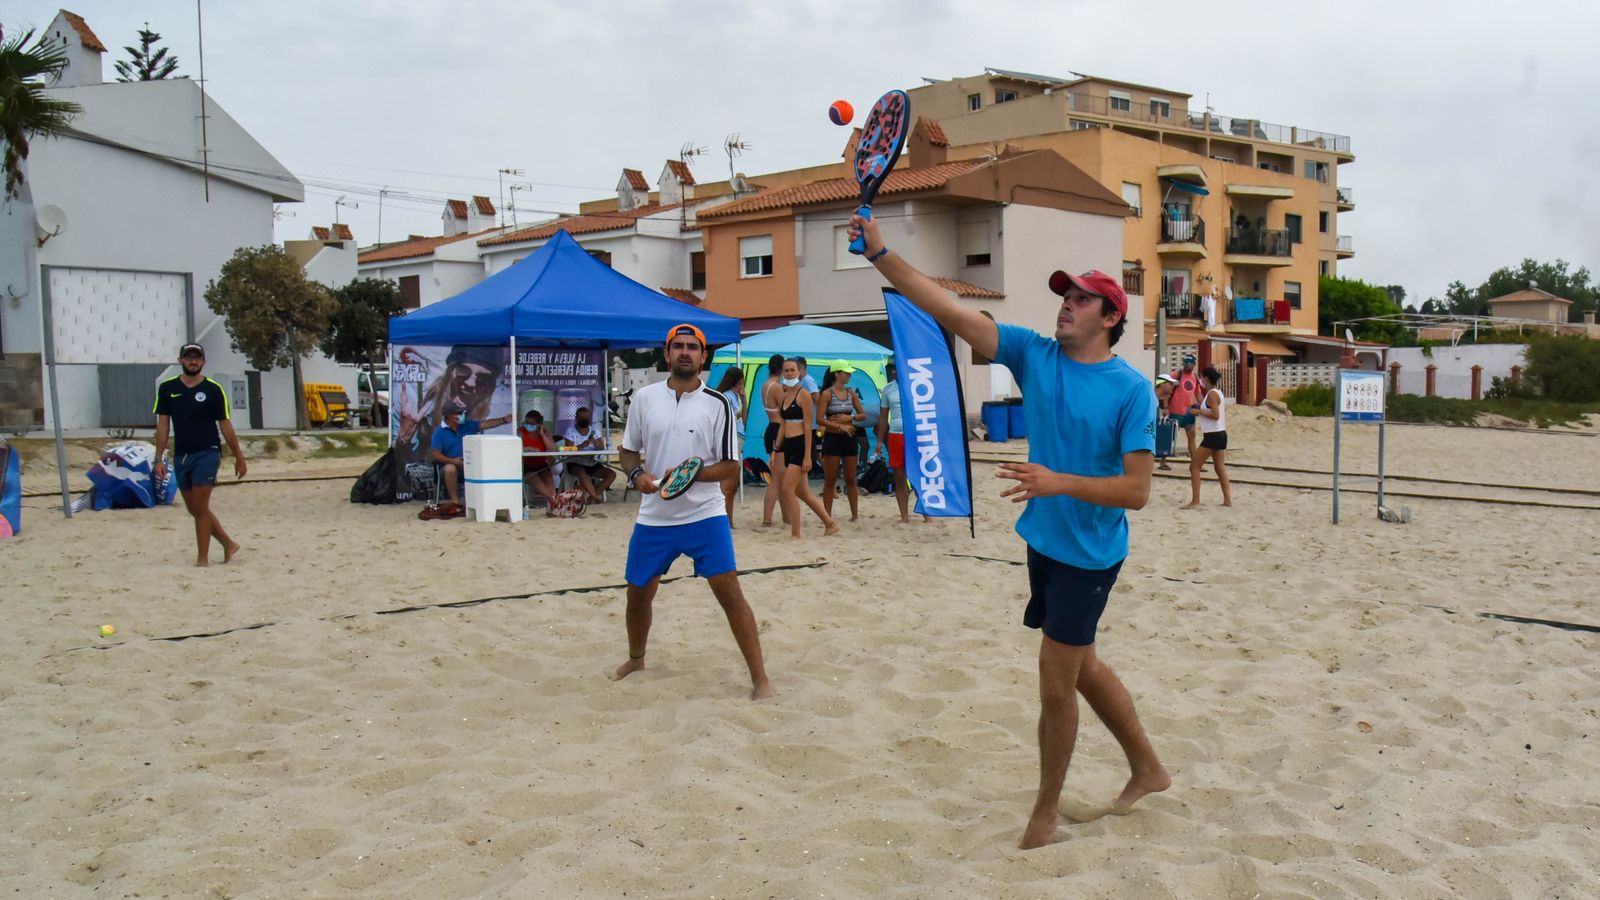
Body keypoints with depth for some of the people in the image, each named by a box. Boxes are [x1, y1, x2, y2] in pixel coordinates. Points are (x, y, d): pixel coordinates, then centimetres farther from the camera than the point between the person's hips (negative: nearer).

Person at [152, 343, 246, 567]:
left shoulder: (213, 389, -3)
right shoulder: (167, 388, 5)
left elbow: (226, 426, 1)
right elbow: (163, 425, 6)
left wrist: (239, 457, 2)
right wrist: (159, 459, 1)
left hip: (207, 453, -4)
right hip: (181, 456, 5)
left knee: (200, 508, -6)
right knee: (194, 509, 11)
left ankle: (203, 558, 3)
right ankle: (229, 544, 26)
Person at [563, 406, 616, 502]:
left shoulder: (594, 429, 8)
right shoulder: (571, 431, 0)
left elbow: (602, 448, -1)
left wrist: (596, 443, -24)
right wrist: (581, 446, -30)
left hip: (592, 463, 4)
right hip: (575, 463, -4)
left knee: (612, 474, -17)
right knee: (581, 472, -38)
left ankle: (591, 496, -21)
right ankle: (596, 498, -34)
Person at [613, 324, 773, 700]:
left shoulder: (718, 404, -4)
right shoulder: (644, 398, 3)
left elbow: (729, 464, -4)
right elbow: (628, 450, 11)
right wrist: (637, 474, -10)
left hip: (705, 515, -3)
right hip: (653, 517, 3)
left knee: (730, 592, -11)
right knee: (638, 593, 15)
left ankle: (760, 678, -3)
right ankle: (636, 659, 43)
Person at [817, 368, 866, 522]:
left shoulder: (851, 394, 8)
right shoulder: (827, 394, -7)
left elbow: (863, 415, 10)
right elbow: (819, 419, -14)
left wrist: (849, 418, -8)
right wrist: (840, 426, -18)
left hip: (849, 438, 5)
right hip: (832, 438, -5)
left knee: (851, 480, 10)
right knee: (830, 480, 0)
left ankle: (855, 514, 16)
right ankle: (827, 516, 6)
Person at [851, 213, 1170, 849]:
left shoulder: (1131, 390, -14)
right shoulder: (1034, 356, -1)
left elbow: (1136, 491, -18)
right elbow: (949, 310, -9)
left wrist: (1059, 482, -30)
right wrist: (881, 254, -17)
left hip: (1089, 554, -6)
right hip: (1043, 541, 6)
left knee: (1056, 683, 1)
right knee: (1080, 668, 20)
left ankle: (1046, 810, 22)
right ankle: (1147, 769, 41)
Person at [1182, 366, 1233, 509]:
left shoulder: (1212, 394, -15)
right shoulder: (1219, 393, 14)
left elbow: (1216, 415, -22)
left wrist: (1199, 411, -13)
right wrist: (1202, 408, 13)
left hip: (1213, 436, -10)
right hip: (1221, 434, 10)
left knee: (1194, 466, -5)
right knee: (1220, 468, 13)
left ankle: (1195, 500, -8)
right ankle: (1228, 500, 14)